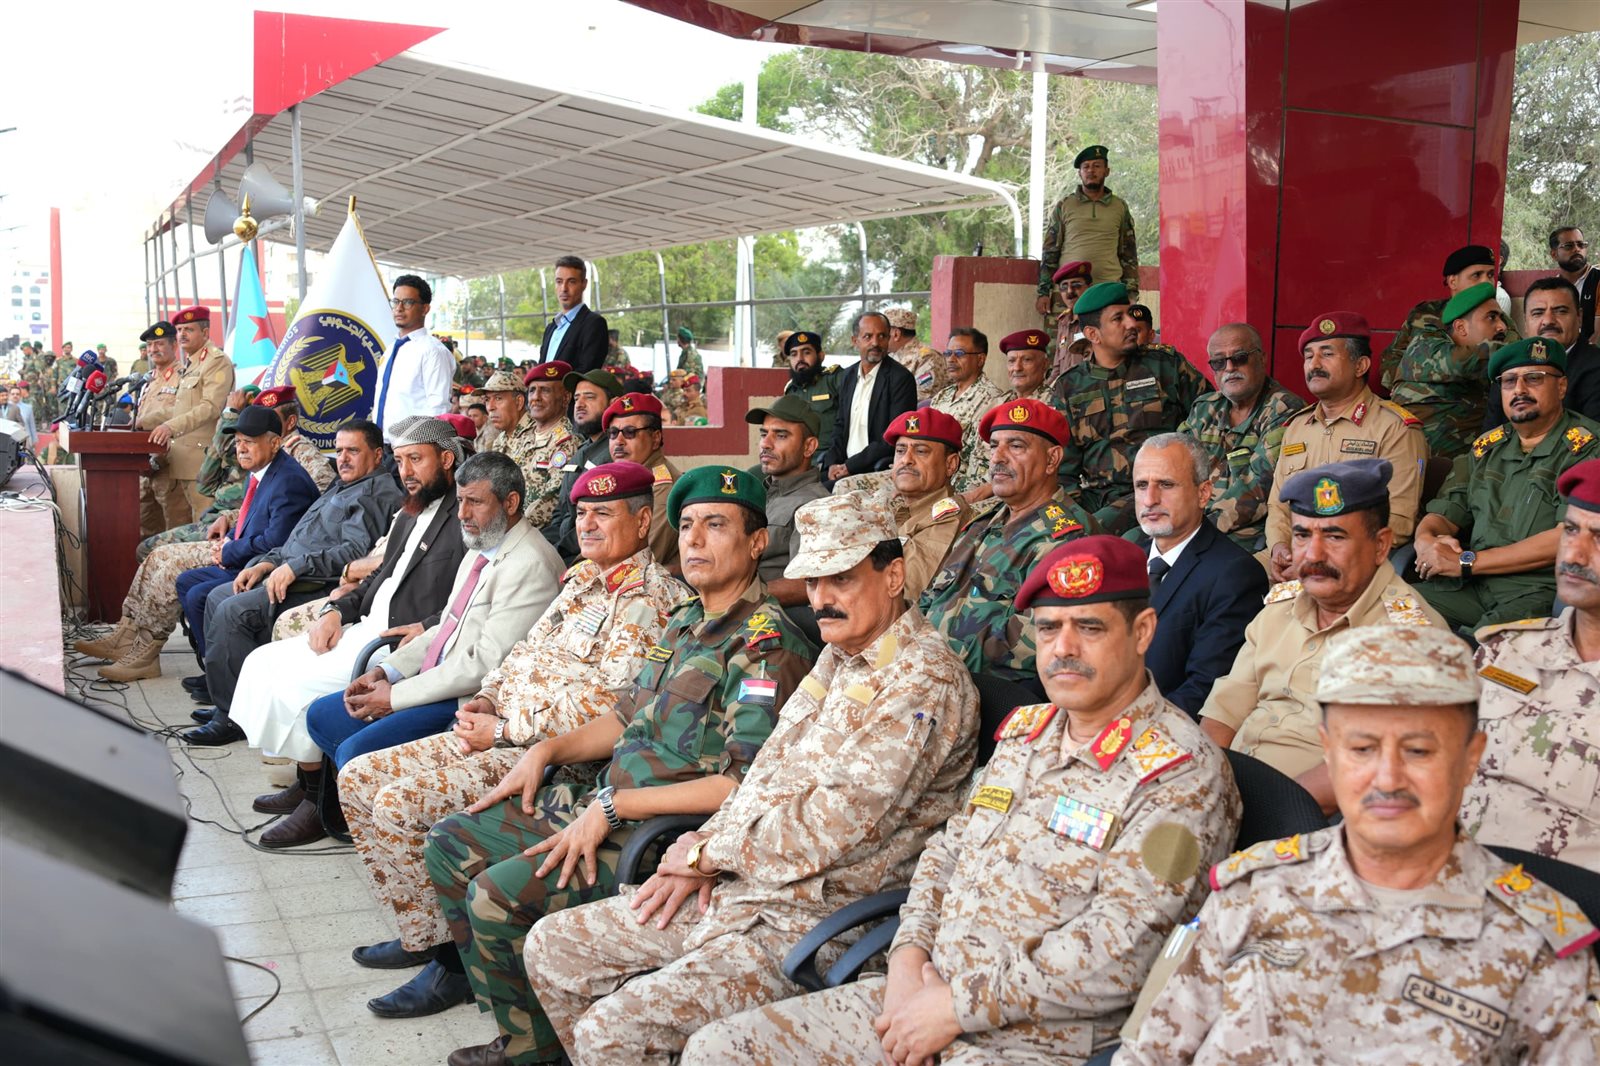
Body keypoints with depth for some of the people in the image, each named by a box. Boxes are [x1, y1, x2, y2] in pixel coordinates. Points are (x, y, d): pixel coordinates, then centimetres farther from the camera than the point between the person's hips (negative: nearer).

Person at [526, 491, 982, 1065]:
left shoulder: (926, 680, -17)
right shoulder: (838, 657, 13)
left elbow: (836, 825, -23)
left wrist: (709, 853, -11)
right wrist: (704, 850, 0)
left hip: (811, 923, -9)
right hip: (735, 890, 10)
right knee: (551, 947, 10)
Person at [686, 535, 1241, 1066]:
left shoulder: (1181, 773, -12)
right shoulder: (1025, 729, 13)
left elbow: (1117, 953, -19)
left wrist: (957, 1006, -16)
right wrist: (908, 956, -1)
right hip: (923, 993, 8)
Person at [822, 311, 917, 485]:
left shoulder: (900, 378, -8)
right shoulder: (847, 377, 15)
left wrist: (851, 465, -14)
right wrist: (833, 464, 0)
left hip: (877, 469, -6)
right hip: (845, 465, 7)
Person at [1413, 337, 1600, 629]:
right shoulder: (1487, 447, 19)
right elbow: (1445, 513, 20)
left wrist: (1467, 562, -14)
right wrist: (1426, 542, -7)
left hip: (1544, 590, -6)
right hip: (1474, 586, 6)